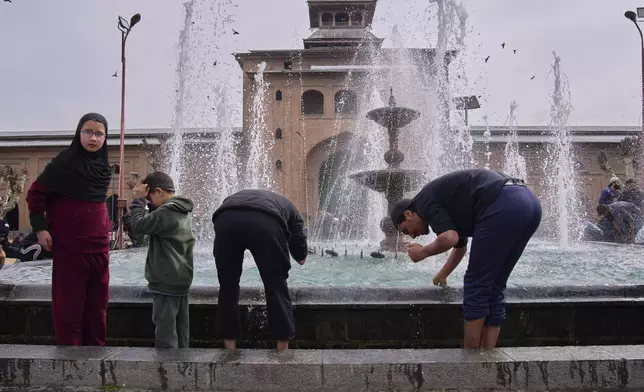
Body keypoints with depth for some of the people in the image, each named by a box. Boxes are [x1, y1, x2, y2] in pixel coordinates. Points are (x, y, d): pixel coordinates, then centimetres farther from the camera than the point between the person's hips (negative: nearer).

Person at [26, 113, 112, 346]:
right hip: (70, 246, -6)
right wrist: (40, 228, -12)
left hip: (99, 245, 6)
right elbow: (35, 194, -7)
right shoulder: (66, 161, -11)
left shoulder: (103, 164, 8)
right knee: (69, 302, 1)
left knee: (98, 301, 11)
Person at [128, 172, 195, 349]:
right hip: (181, 280, 10)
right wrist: (141, 203, 8)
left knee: (165, 329, -4)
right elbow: (153, 223, 20)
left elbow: (139, 224, -14)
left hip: (166, 282, -10)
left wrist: (139, 200, -5)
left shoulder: (166, 211, -17)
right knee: (180, 329, 13)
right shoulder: (183, 212, 14)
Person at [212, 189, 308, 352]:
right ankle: (283, 349, 18)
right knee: (276, 286, 13)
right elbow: (301, 258, 34)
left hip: (225, 219, 3)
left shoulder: (237, 196, 47)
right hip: (266, 221, -2)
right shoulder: (289, 207, 38)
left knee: (227, 286, 18)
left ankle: (230, 349, 23)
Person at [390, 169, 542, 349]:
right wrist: (441, 276, 66)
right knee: (494, 287, 16)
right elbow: (460, 244, 49)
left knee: (477, 285, 4)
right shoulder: (447, 201, 32)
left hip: (504, 206, -9)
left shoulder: (424, 201, 7)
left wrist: (423, 252, 10)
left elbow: (449, 239, -12)